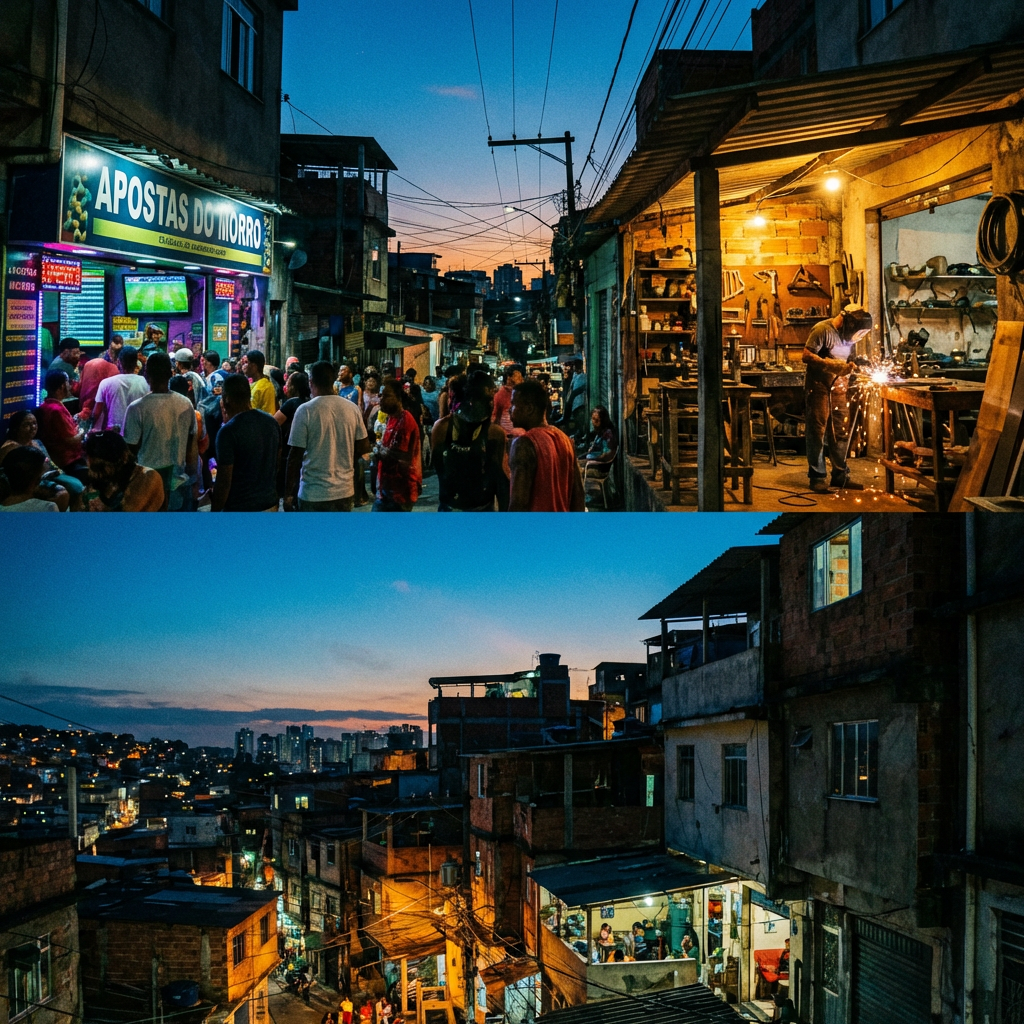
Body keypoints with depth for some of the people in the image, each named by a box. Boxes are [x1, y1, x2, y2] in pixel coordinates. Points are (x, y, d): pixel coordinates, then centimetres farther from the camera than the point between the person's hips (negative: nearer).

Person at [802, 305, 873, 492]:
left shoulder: (848, 335, 9)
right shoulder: (822, 330, -14)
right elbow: (806, 356, -19)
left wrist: (850, 367, -2)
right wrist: (833, 365, -25)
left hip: (838, 388, 7)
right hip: (818, 387, -7)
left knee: (841, 433, 7)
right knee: (817, 432, -2)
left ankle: (840, 475, 15)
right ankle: (817, 477, 3)